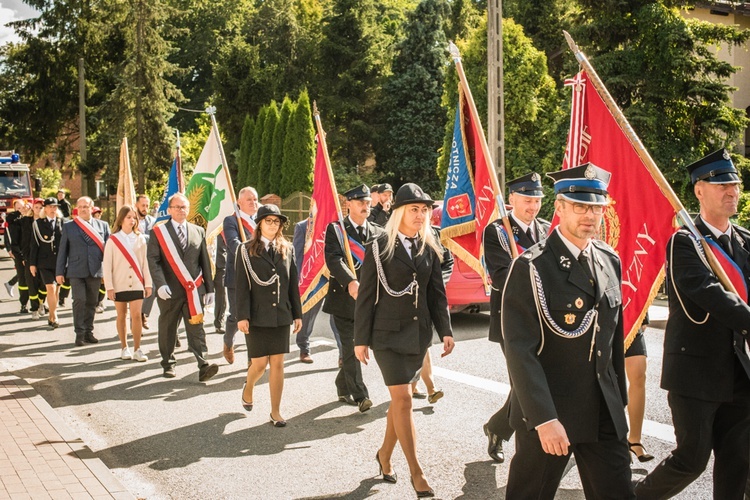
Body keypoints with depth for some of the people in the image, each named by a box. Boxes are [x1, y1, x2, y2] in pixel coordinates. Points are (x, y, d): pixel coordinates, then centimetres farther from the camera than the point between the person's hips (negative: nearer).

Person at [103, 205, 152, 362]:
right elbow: (107, 265, -3)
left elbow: (145, 262, 6)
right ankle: (124, 348, 19)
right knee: (122, 316, 8)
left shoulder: (140, 239, 4)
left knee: (136, 315, -4)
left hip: (136, 283, 1)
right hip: (119, 284, -1)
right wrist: (109, 287, -8)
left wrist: (148, 283, 3)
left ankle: (137, 349, 1)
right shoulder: (113, 240, -2)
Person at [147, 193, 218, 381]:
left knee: (196, 329, -6)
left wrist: (209, 288, 9)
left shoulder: (198, 231, 12)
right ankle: (168, 364, 24)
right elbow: (153, 260, -5)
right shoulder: (158, 232, 3)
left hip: (193, 290, 1)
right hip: (169, 291, -1)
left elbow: (205, 262, 13)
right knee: (167, 330, 10)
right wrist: (160, 284, -19)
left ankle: (203, 366, -13)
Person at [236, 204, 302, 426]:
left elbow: (293, 283, 9)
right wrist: (242, 316, -10)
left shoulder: (287, 249, 8)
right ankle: (248, 388, 35)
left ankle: (276, 412, 13)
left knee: (278, 364, 3)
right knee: (259, 364, 2)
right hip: (257, 316, -3)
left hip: (281, 315, 3)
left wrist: (297, 313, 7)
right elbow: (241, 286, -4)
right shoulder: (247, 250, -1)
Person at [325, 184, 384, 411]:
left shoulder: (378, 233, 10)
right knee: (350, 347, -5)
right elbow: (333, 259, -16)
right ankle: (360, 395, -5)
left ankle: (343, 386, 30)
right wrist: (350, 282, -33)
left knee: (357, 345, 12)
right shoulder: (335, 230, -1)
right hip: (344, 297, -4)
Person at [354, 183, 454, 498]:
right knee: (403, 400, -8)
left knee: (400, 398, 12)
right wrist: (361, 339, -6)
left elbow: (437, 293, 9)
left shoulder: (429, 249, 6)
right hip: (388, 333, -4)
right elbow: (366, 296, -5)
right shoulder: (380, 248, -6)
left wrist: (445, 330, 0)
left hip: (419, 333, 5)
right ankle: (415, 471, 0)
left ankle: (385, 454, 32)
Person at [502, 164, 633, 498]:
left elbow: (615, 336, 14)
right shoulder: (531, 267, -14)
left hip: (604, 412, 6)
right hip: (547, 411, -5)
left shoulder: (610, 261, 7)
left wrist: (619, 399, 15)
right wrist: (544, 419, -24)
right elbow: (520, 350, -20)